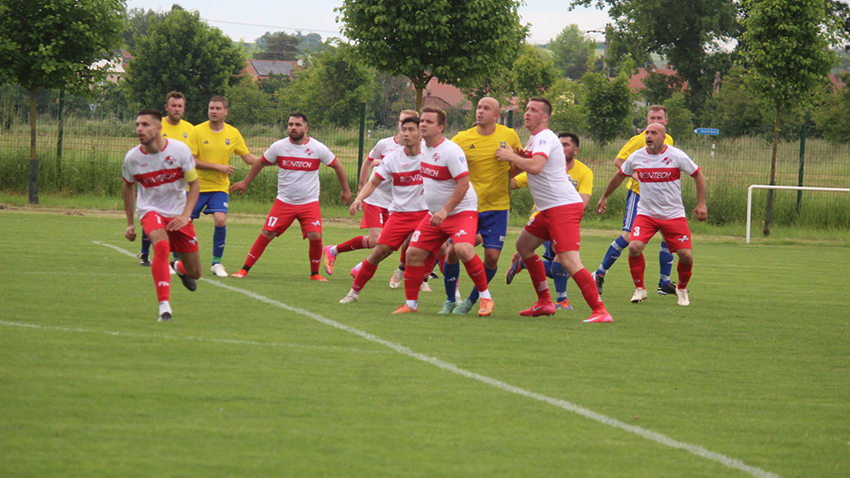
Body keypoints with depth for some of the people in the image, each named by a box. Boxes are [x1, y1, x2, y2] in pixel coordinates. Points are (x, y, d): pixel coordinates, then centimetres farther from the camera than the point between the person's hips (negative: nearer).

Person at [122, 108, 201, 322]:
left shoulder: (179, 150, -14)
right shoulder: (132, 158, -10)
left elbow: (194, 185, -5)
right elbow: (128, 188, 10)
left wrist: (185, 215, -19)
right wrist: (130, 224, 11)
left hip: (179, 214, 1)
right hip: (150, 210, -1)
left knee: (194, 273, 6)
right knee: (161, 245, -35)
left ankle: (179, 267, 47)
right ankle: (164, 307, -34)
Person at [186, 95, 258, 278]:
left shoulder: (233, 134, 3)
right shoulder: (197, 131, -7)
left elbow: (249, 158, 8)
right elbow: (191, 160, -12)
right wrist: (218, 167, -16)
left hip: (219, 187, 1)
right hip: (196, 186, -1)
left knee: (220, 220, -19)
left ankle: (217, 263, -3)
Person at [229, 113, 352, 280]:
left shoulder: (318, 148, -6)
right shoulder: (279, 147, -5)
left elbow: (337, 166, 8)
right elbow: (261, 163, 12)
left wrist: (346, 190, 14)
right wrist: (245, 183, 19)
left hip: (309, 202, 0)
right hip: (284, 202, 0)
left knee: (315, 237, -14)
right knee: (266, 234, -8)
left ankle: (315, 273, 9)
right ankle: (244, 269, 1)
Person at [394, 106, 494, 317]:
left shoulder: (451, 151, -19)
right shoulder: (422, 147, 5)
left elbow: (463, 183, -23)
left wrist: (445, 211, -24)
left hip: (460, 211, -8)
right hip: (434, 213, 8)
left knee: (463, 248, -29)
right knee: (413, 252, -1)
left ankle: (486, 297, -15)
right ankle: (411, 303, 12)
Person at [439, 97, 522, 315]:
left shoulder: (509, 136, 0)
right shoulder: (463, 139, -3)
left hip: (496, 207, 0)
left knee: (492, 256, -8)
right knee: (453, 252, -6)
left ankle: (472, 300, 15)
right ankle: (450, 301, 16)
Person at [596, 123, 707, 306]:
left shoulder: (677, 156, -9)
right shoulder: (636, 157, -2)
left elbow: (698, 175, 3)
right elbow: (620, 176, 17)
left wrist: (701, 204, -2)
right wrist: (604, 197, 26)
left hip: (674, 214, -1)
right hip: (646, 213, 1)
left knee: (686, 255, -8)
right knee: (634, 247, -21)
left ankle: (682, 289, 22)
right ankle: (640, 289, 0)